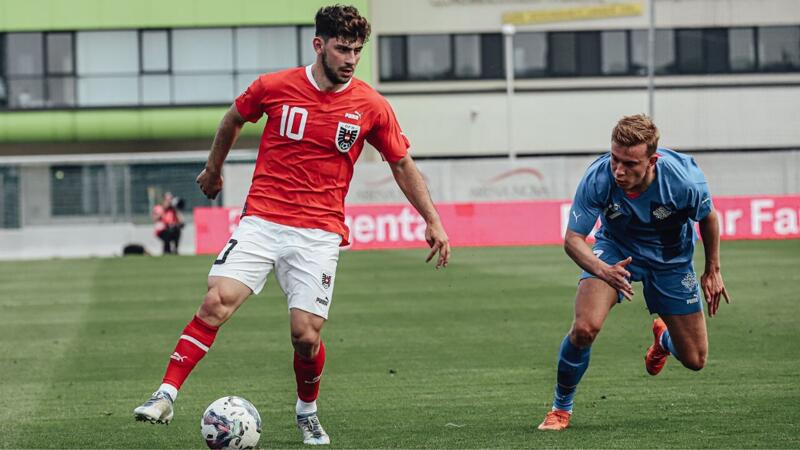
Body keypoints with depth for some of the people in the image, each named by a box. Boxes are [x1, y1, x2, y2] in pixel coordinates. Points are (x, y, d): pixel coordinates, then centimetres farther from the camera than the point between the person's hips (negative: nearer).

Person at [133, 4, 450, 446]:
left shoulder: (371, 106, 0)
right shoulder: (274, 87, -2)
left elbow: (401, 164, 12)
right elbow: (232, 119, 18)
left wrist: (432, 220, 9)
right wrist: (213, 169, 30)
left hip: (319, 234, 0)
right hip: (261, 222, 0)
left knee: (306, 333, -5)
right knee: (217, 301, -17)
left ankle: (307, 412, 23)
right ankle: (165, 396, -15)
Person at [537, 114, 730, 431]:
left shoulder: (685, 180, -33)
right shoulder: (597, 179, -34)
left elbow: (708, 217, -9)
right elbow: (572, 239, -26)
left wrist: (712, 270, 2)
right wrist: (604, 271, -45)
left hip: (671, 259, 1)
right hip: (615, 249, -1)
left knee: (694, 360, 6)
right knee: (584, 327, -29)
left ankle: (663, 337, 45)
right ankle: (561, 408, -3)